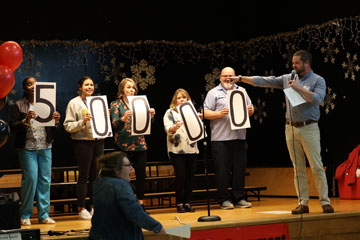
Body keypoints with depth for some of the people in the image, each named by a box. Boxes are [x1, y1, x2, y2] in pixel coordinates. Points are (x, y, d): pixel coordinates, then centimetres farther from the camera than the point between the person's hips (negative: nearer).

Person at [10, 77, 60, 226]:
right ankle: (25, 216, 4)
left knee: (45, 179, 3)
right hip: (27, 148, -4)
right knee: (30, 178, -8)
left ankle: (44, 215, 11)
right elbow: (12, 126, -4)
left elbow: (52, 129, 15)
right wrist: (26, 121, -19)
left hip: (45, 147, 4)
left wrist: (56, 121, -6)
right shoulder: (18, 106, 2)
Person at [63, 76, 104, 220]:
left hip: (98, 141, 5)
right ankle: (81, 209, 5)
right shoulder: (74, 103, -1)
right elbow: (68, 126, -8)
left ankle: (93, 207, 17)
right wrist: (83, 121, -20)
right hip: (82, 142, -5)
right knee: (83, 176, -2)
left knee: (95, 175, 8)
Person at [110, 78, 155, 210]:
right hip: (124, 145, -4)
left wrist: (151, 116, -9)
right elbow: (115, 124, -10)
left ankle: (141, 204, 13)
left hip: (140, 144, 4)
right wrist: (124, 118, -30)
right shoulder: (116, 104, 3)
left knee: (141, 174, 4)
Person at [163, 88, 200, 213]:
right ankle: (179, 203, 2)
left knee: (190, 176, 2)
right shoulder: (170, 113, 4)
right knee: (180, 176, -7)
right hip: (177, 150, -4)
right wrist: (175, 127, -31)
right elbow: (168, 129, -10)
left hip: (191, 149, 4)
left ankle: (187, 202, 11)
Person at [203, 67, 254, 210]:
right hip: (220, 138, -4)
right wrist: (219, 114, -16)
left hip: (239, 137, 4)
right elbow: (206, 113, -1)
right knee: (222, 170, -2)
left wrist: (250, 110, -2)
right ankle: (224, 200, 5)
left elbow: (250, 110, 21)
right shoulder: (213, 93, 5)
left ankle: (239, 198, 13)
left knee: (240, 168, 5)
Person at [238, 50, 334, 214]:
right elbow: (264, 81, 9)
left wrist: (299, 88, -19)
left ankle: (325, 202, -1)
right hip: (291, 128, 4)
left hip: (309, 128, -4)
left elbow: (317, 99, -17)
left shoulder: (318, 80, 0)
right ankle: (303, 203, 10)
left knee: (317, 167, -6)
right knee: (298, 168, 6)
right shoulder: (288, 79, 11)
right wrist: (242, 79, 4)